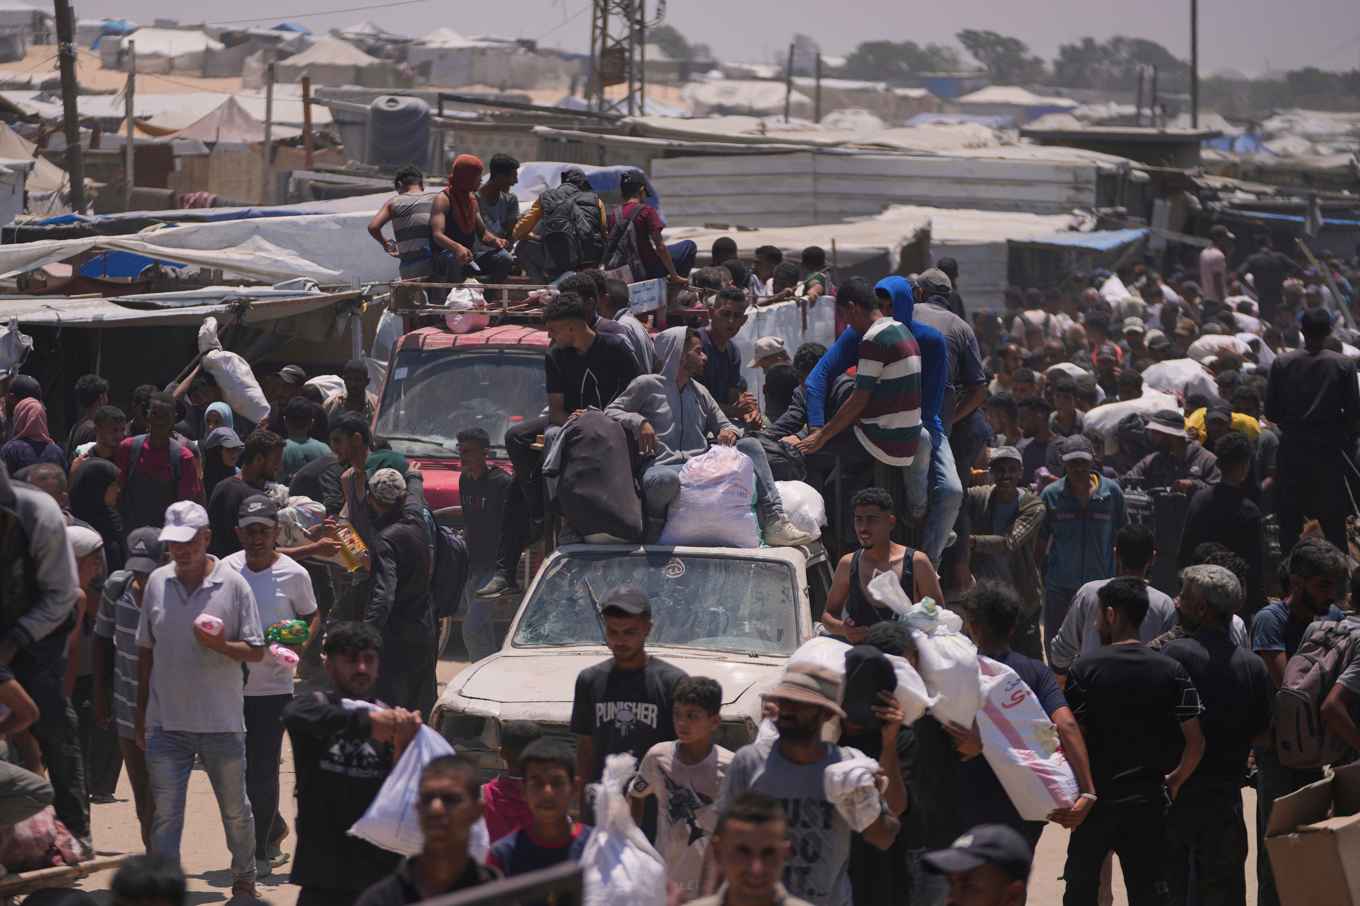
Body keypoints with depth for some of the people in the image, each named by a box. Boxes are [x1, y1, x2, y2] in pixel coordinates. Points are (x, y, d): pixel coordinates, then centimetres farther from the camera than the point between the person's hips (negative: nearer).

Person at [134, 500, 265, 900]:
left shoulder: (232, 584, -4)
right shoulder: (157, 582, 5)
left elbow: (256, 652, -2)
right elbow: (147, 651, 13)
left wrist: (221, 645, -22)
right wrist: (141, 714, 12)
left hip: (222, 723, -1)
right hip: (166, 722, 2)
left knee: (235, 810, 12)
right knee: (166, 813, -4)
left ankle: (244, 880, 31)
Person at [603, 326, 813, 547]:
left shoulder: (700, 392, 26)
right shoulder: (648, 385, 8)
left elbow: (722, 423, 27)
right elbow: (610, 412, 5)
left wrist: (728, 431, 1)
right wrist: (638, 422, -15)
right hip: (662, 466, -6)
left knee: (751, 445, -8)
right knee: (666, 479, -45)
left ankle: (774, 524, -19)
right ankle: (654, 521, -11)